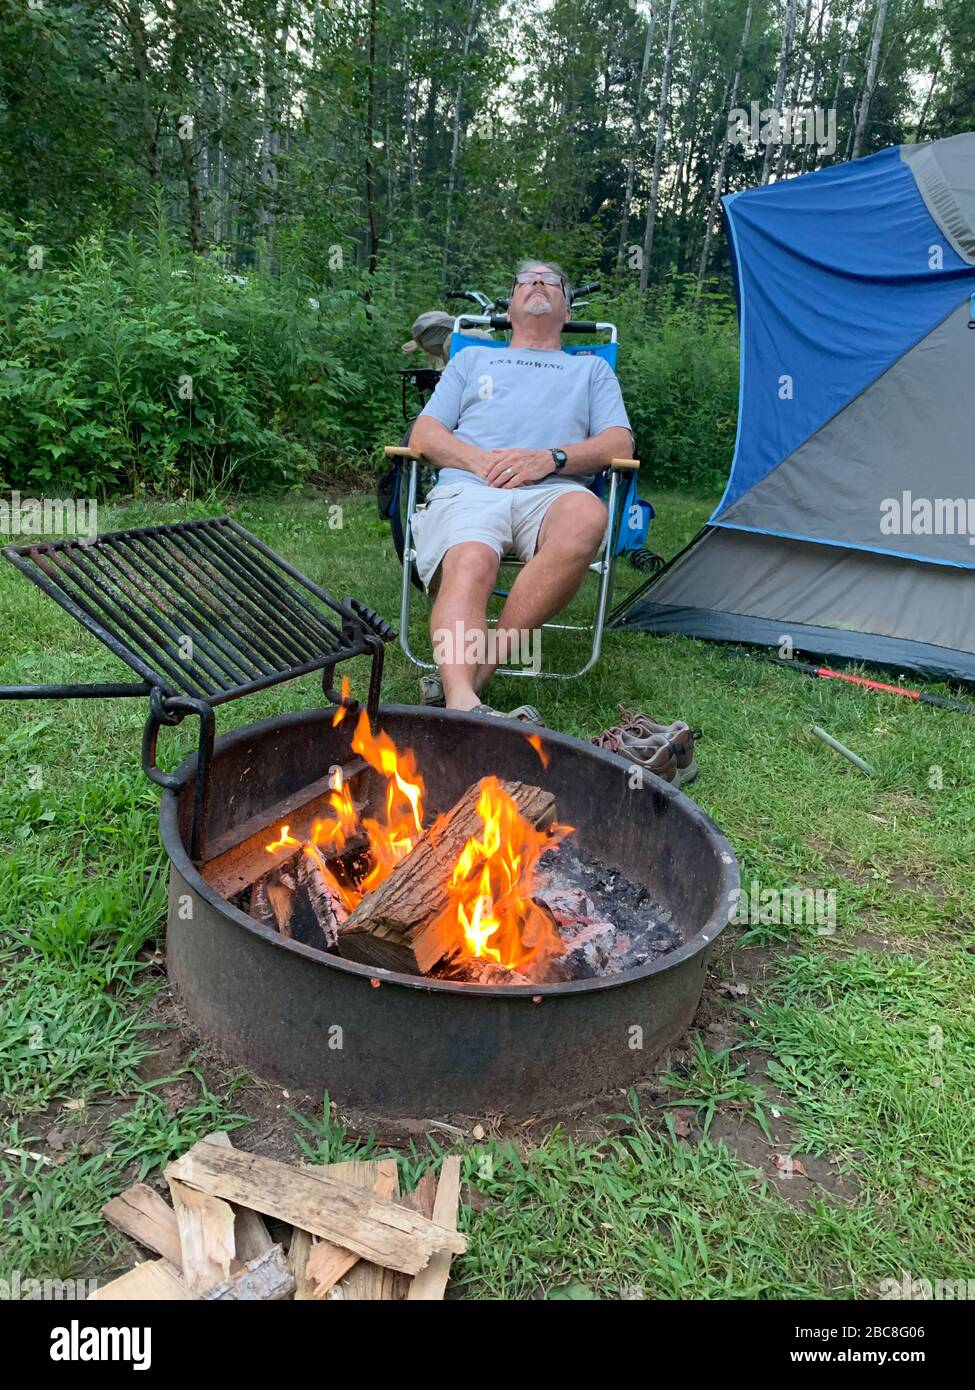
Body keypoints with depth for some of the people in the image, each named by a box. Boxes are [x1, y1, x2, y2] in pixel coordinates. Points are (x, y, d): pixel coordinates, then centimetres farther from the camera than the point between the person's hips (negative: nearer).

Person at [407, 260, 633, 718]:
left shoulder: (592, 369, 33)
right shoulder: (473, 358, 33)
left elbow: (619, 443, 15)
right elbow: (423, 436, 20)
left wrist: (551, 458, -5)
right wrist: (480, 459, -2)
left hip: (552, 492, 0)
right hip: (468, 490, 0)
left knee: (586, 516, -39)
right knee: (469, 564, -37)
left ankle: (480, 667, -39)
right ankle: (461, 699, -55)